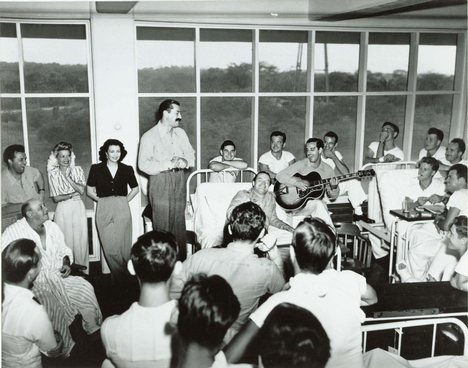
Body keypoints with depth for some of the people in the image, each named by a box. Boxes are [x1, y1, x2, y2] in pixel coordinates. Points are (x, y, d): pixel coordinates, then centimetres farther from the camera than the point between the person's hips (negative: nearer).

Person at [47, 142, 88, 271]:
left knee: (81, 240, 3)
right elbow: (56, 198, -3)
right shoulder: (53, 173, 0)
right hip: (62, 210, -1)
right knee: (65, 242, 0)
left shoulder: (77, 170, 5)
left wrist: (68, 177, -9)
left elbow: (82, 190, -7)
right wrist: (72, 195, -8)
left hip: (78, 208, 2)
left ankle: (82, 270, 14)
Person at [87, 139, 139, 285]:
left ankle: (121, 276, 15)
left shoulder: (127, 169, 6)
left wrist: (125, 200, 7)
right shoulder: (96, 169, 4)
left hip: (122, 209, 1)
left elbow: (135, 189, 18)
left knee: (123, 244, 0)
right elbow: (90, 191, 10)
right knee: (109, 246, -3)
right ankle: (119, 276, 11)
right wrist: (102, 200, 2)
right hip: (104, 210, 0)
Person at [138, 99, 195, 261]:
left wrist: (185, 161, -9)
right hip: (160, 183, -5)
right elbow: (143, 164, -12)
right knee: (163, 226, -5)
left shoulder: (180, 133, 14)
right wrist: (166, 164, -21)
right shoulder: (149, 137, -4)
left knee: (179, 223, 6)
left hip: (179, 182, 5)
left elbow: (191, 155, 14)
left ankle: (181, 261, 13)